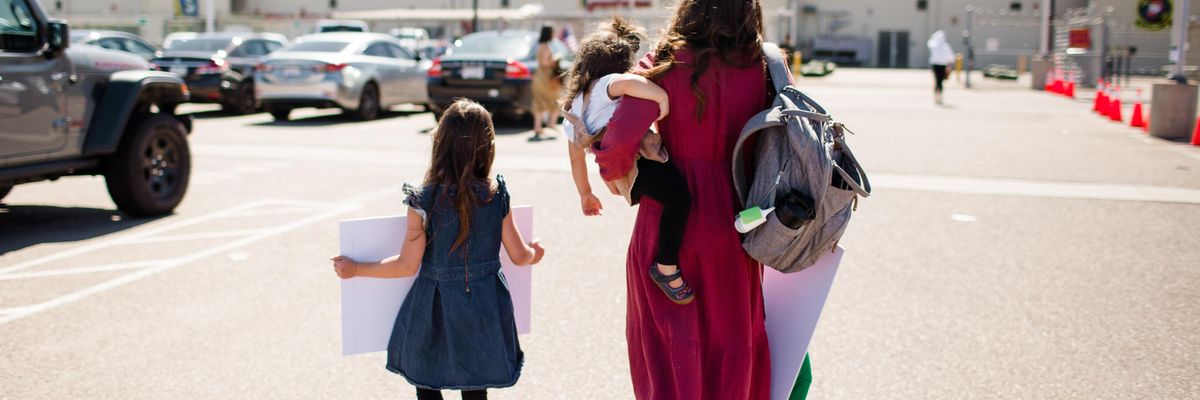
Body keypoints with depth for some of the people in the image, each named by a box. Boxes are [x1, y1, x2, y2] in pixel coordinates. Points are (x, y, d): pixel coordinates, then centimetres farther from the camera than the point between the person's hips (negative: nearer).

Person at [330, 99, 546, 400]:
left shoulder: (424, 201, -16)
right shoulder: (497, 195, -9)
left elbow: (408, 265, -12)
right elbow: (519, 256, -1)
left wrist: (355, 269, 0)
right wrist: (534, 255, 23)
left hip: (436, 308, -2)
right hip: (484, 307, 3)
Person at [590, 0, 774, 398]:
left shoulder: (665, 66, -10)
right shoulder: (764, 69, -3)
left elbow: (620, 140, -18)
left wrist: (613, 171, 2)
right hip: (734, 220, 2)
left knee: (671, 341, 13)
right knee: (734, 339, 19)